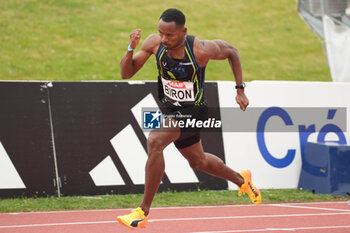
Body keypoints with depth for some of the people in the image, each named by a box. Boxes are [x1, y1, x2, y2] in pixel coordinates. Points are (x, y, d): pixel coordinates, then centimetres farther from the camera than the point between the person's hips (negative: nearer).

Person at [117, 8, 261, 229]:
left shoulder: (201, 49, -25)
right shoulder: (154, 43, -15)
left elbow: (231, 51, -4)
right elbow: (126, 73, -11)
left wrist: (240, 89, -2)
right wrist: (131, 48, -30)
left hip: (193, 111, -6)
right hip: (170, 111, 7)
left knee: (154, 142, -30)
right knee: (198, 161, 26)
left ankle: (143, 212, -23)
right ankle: (241, 180, 55)